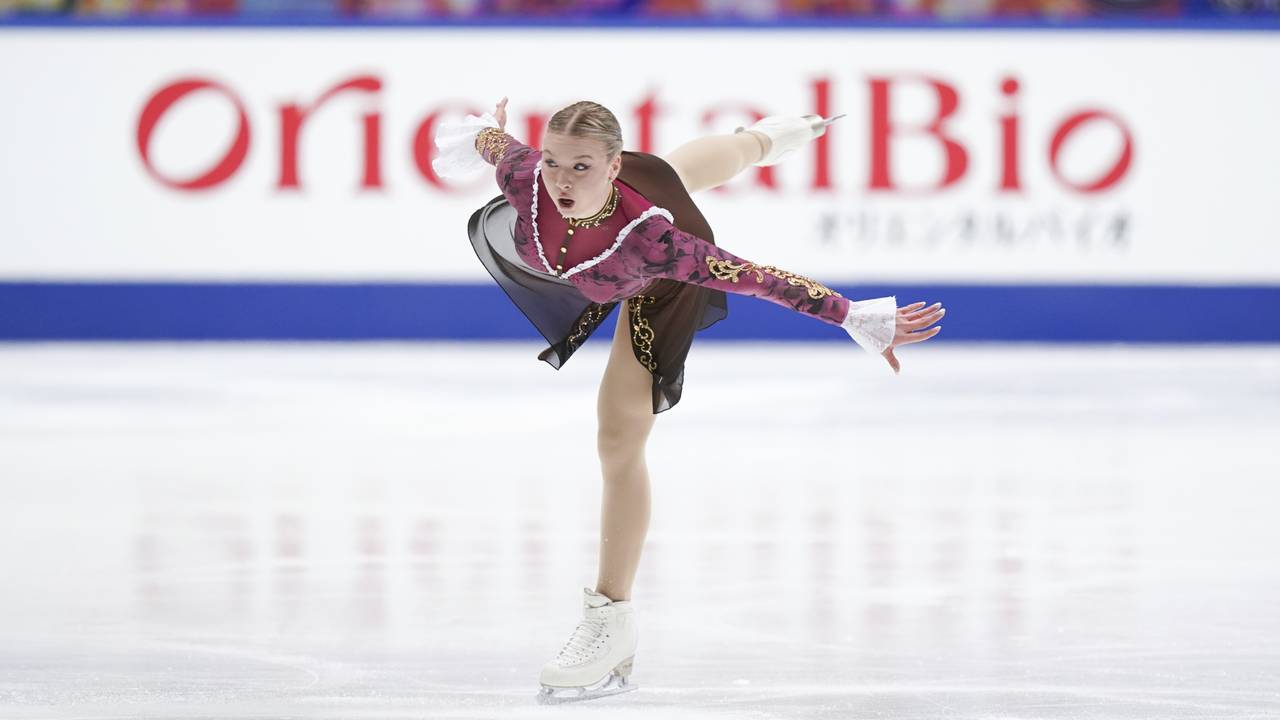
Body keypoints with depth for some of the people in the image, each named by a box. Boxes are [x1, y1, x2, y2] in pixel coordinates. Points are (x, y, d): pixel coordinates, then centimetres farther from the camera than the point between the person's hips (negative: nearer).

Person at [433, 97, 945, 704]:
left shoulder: (648, 239, -51)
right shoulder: (526, 179, -41)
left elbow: (757, 278, -45)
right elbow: (492, 140, -17)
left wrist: (857, 319, -42)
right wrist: (484, 133, 7)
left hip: (653, 294, -4)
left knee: (620, 443, -7)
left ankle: (610, 628, 4)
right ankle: (769, 137, 77)